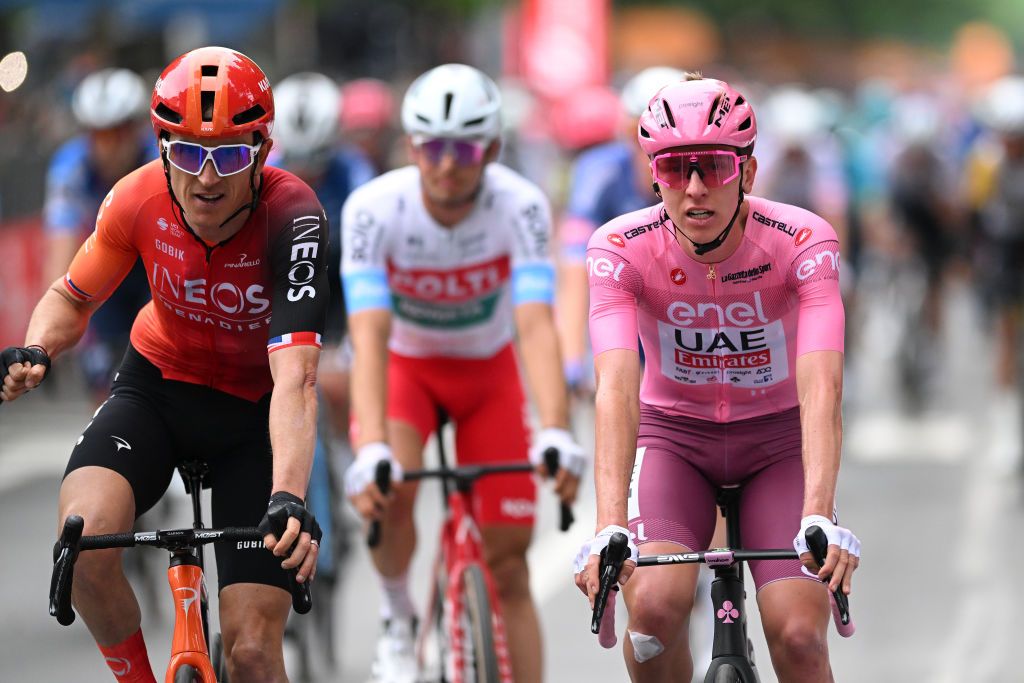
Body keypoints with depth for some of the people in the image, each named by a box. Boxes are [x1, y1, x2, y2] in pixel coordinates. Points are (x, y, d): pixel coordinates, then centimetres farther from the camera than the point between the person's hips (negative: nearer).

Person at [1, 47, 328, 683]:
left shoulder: (292, 214, -29)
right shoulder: (139, 199, -19)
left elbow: (295, 378, -39)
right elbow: (73, 297, 1)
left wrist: (289, 498, -54)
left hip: (254, 411, -2)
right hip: (158, 386, 2)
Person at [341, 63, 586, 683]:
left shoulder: (521, 206, -29)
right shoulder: (374, 208, -29)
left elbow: (537, 325, -38)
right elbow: (369, 335, -37)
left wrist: (556, 433, -54)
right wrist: (371, 448, -51)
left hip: (489, 370, 1)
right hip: (406, 364, -1)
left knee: (508, 563, -3)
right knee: (388, 489, -30)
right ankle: (398, 621, -2)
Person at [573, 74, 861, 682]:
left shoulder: (804, 242, -24)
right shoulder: (622, 249, -22)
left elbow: (821, 386, -35)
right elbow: (617, 387, -34)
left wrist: (820, 518, -50)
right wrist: (609, 529, -47)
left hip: (778, 435, 0)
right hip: (674, 433, 0)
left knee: (799, 633, -18)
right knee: (654, 604, -27)